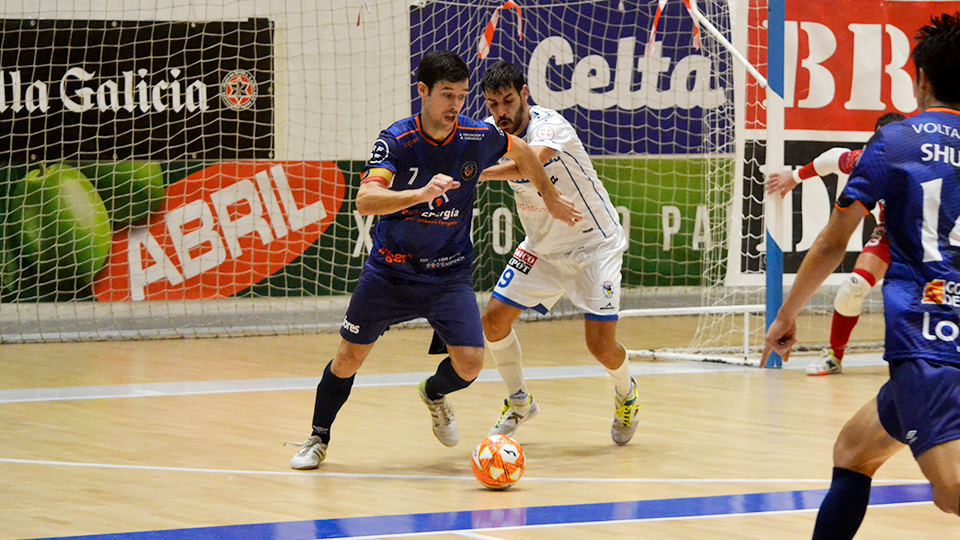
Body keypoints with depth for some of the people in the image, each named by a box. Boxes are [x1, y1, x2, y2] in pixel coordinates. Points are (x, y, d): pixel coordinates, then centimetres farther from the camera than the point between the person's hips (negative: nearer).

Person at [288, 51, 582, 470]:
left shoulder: (478, 137, -11)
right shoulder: (396, 141, -20)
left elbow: (522, 152, 12)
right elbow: (365, 200, -34)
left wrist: (552, 199, 20)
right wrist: (421, 193, -48)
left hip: (449, 273, 2)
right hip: (389, 270, -1)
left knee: (469, 363, -11)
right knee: (350, 355, 4)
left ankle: (434, 394, 26)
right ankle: (318, 438, 27)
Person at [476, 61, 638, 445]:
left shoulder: (549, 126, -29)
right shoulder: (490, 131, -9)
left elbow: (531, 163, -50)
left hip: (594, 244, -6)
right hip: (541, 247, 6)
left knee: (601, 344, -13)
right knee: (494, 320, -4)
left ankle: (626, 393, 22)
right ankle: (519, 402, 20)